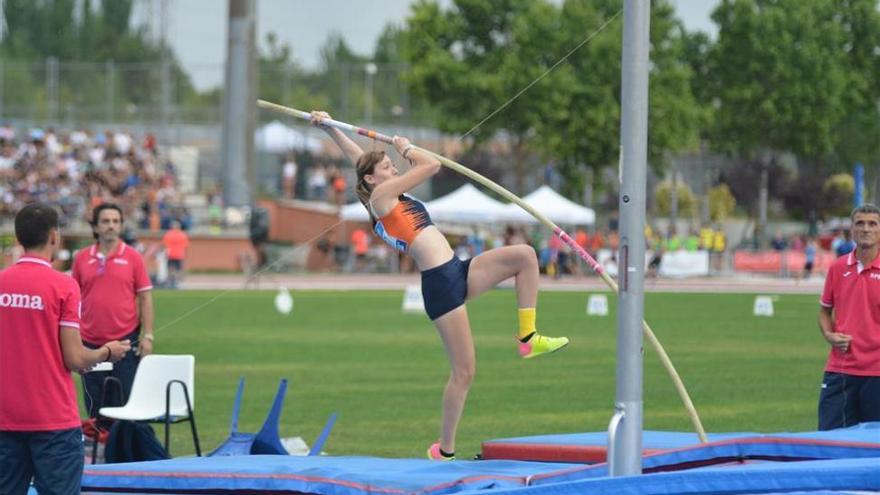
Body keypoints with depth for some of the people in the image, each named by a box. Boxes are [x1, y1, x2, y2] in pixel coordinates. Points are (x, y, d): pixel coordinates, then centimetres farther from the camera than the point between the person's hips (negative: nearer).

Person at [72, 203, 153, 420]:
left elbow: (145, 298, 1)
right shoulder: (82, 258, 6)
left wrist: (147, 335, -6)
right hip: (91, 343, 2)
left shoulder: (132, 257, 0)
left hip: (125, 340, -2)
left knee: (126, 403, -1)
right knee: (95, 406, 5)